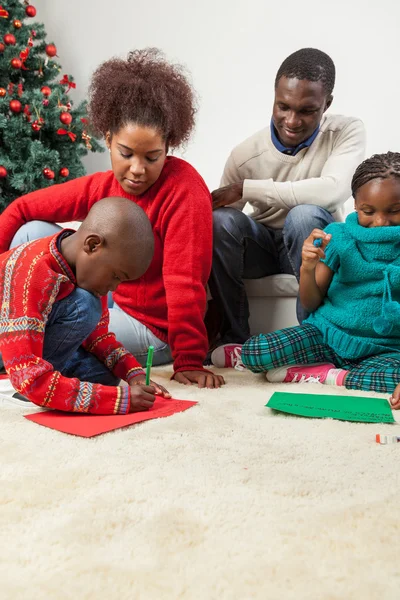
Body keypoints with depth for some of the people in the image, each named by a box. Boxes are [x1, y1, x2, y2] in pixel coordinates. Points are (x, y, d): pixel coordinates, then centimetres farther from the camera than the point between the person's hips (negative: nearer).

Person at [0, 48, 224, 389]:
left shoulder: (184, 187, -21)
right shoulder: (101, 187, -3)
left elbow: (186, 280, -25)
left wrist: (189, 360, -24)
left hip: (153, 331, -6)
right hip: (111, 303, 7)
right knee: (33, 232, -1)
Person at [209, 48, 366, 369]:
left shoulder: (347, 131, -16)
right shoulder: (246, 153, -16)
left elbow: (332, 190, -36)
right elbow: (222, 232, -11)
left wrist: (247, 189, -33)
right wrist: (211, 308, -19)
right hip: (263, 244, 2)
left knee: (305, 214, -35)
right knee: (220, 220, -29)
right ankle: (235, 336, -14)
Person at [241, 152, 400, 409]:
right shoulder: (338, 236, -2)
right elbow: (311, 304, 4)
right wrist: (308, 267, -18)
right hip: (328, 333, 0)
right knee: (253, 353, -20)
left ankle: (324, 374, -16)